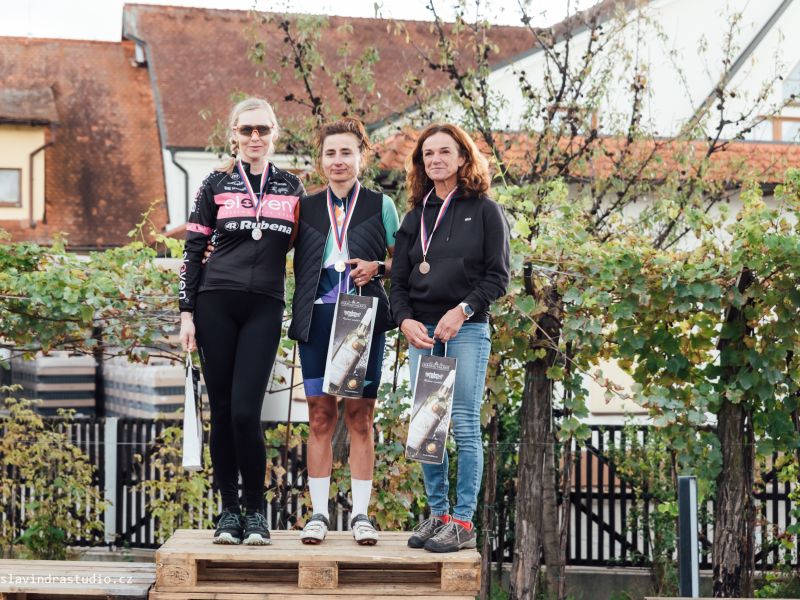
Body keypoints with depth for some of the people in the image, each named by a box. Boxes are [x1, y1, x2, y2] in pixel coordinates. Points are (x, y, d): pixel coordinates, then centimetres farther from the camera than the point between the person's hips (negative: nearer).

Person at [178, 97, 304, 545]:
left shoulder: (291, 187, 12)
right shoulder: (217, 184, 8)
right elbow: (193, 251, 7)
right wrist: (187, 313, 0)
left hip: (264, 308, 0)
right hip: (216, 304, 0)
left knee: (245, 412, -10)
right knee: (222, 410, 1)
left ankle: (256, 511, 3)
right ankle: (229, 510, 10)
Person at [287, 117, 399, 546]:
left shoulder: (380, 205, 9)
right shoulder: (306, 208, 13)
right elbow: (295, 263, 12)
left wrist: (377, 268, -9)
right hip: (317, 317, 1)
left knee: (360, 415, 0)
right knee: (320, 415, 1)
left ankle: (360, 513, 7)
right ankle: (318, 513, 6)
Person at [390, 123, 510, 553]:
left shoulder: (484, 212, 3)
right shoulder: (415, 216, 15)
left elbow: (497, 275, -2)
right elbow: (399, 278, 14)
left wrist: (462, 311, -14)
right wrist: (405, 319, -4)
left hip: (467, 330, -5)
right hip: (421, 332, 5)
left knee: (464, 425, -6)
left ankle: (463, 522, -4)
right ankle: (437, 514, 13)